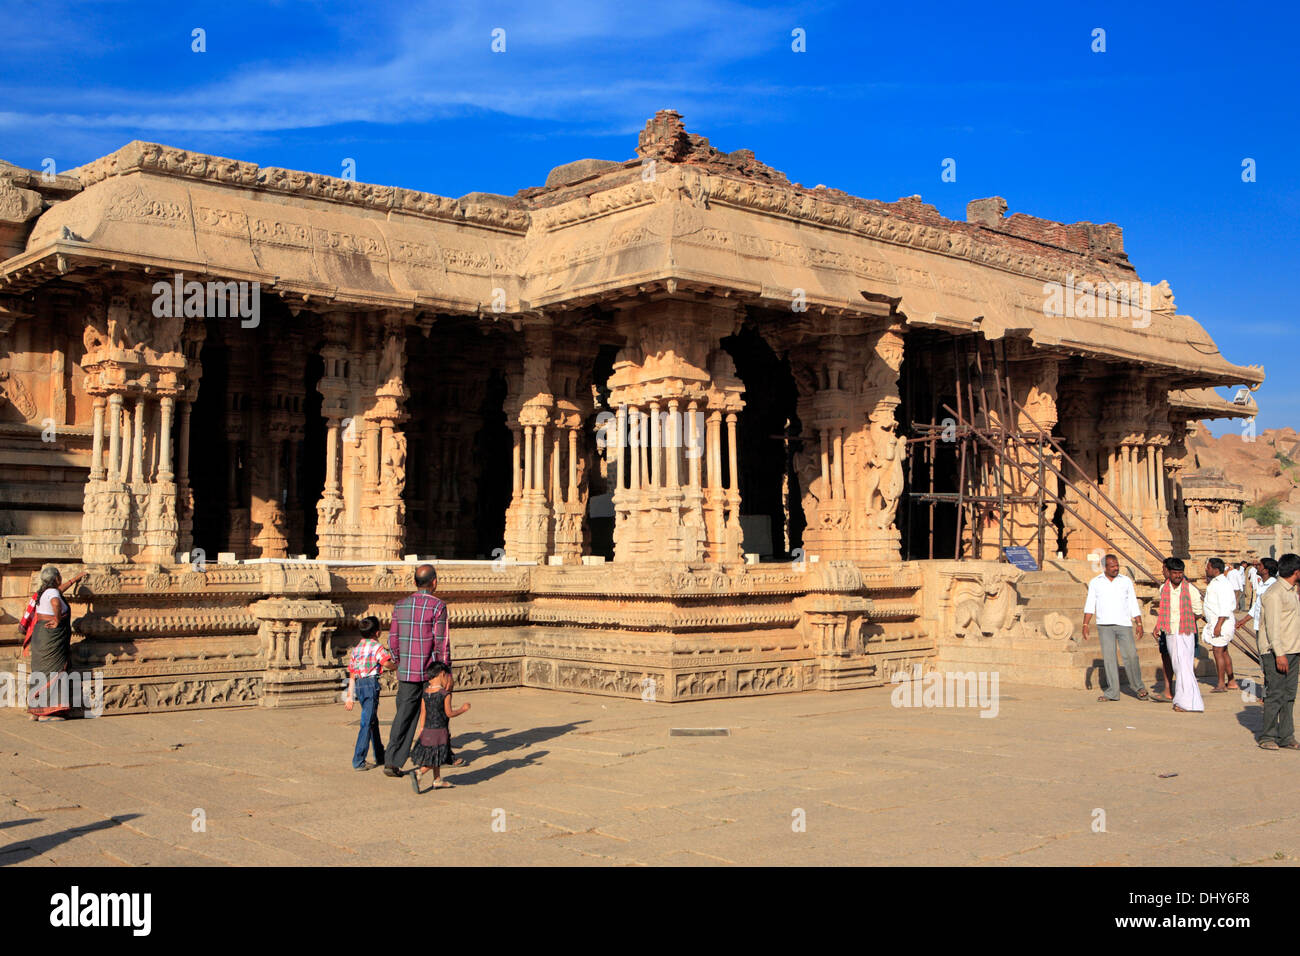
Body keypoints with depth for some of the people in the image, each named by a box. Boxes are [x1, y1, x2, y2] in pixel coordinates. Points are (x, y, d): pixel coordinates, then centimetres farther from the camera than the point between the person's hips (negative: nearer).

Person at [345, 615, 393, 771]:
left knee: (373, 720, 19)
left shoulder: (356, 649, 14)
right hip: (371, 684, -7)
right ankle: (358, 761, -6)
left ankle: (380, 756, 30)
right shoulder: (377, 647, -6)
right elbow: (387, 664, -20)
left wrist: (350, 695, 14)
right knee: (367, 722, -4)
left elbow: (352, 675, 13)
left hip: (359, 685, 7)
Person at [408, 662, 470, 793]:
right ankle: (418, 773, -18)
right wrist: (463, 709, 2)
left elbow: (423, 712, 8)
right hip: (440, 731, -7)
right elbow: (449, 713, -12)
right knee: (436, 759, -1)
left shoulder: (425, 692, 2)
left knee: (434, 757, 19)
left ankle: (437, 780, 26)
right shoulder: (445, 694, -15)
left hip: (427, 729, 7)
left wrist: (422, 728, 17)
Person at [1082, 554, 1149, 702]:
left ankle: (1139, 688, 11)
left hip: (1124, 624, 0)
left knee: (1131, 655, -6)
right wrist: (1085, 625, -6)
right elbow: (1090, 605, 3)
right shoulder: (1095, 582, 7)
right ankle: (1112, 692, 3)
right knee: (1108, 657, -1)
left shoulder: (1126, 581, 8)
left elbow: (1133, 605, 9)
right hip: (1104, 625, 0)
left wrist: (1139, 624, 2)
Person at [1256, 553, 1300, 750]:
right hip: (1275, 653, -9)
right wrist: (1279, 653, -23)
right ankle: (1268, 737, 0)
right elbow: (1272, 625, -18)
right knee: (1275, 695, -6)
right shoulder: (1274, 594, -13)